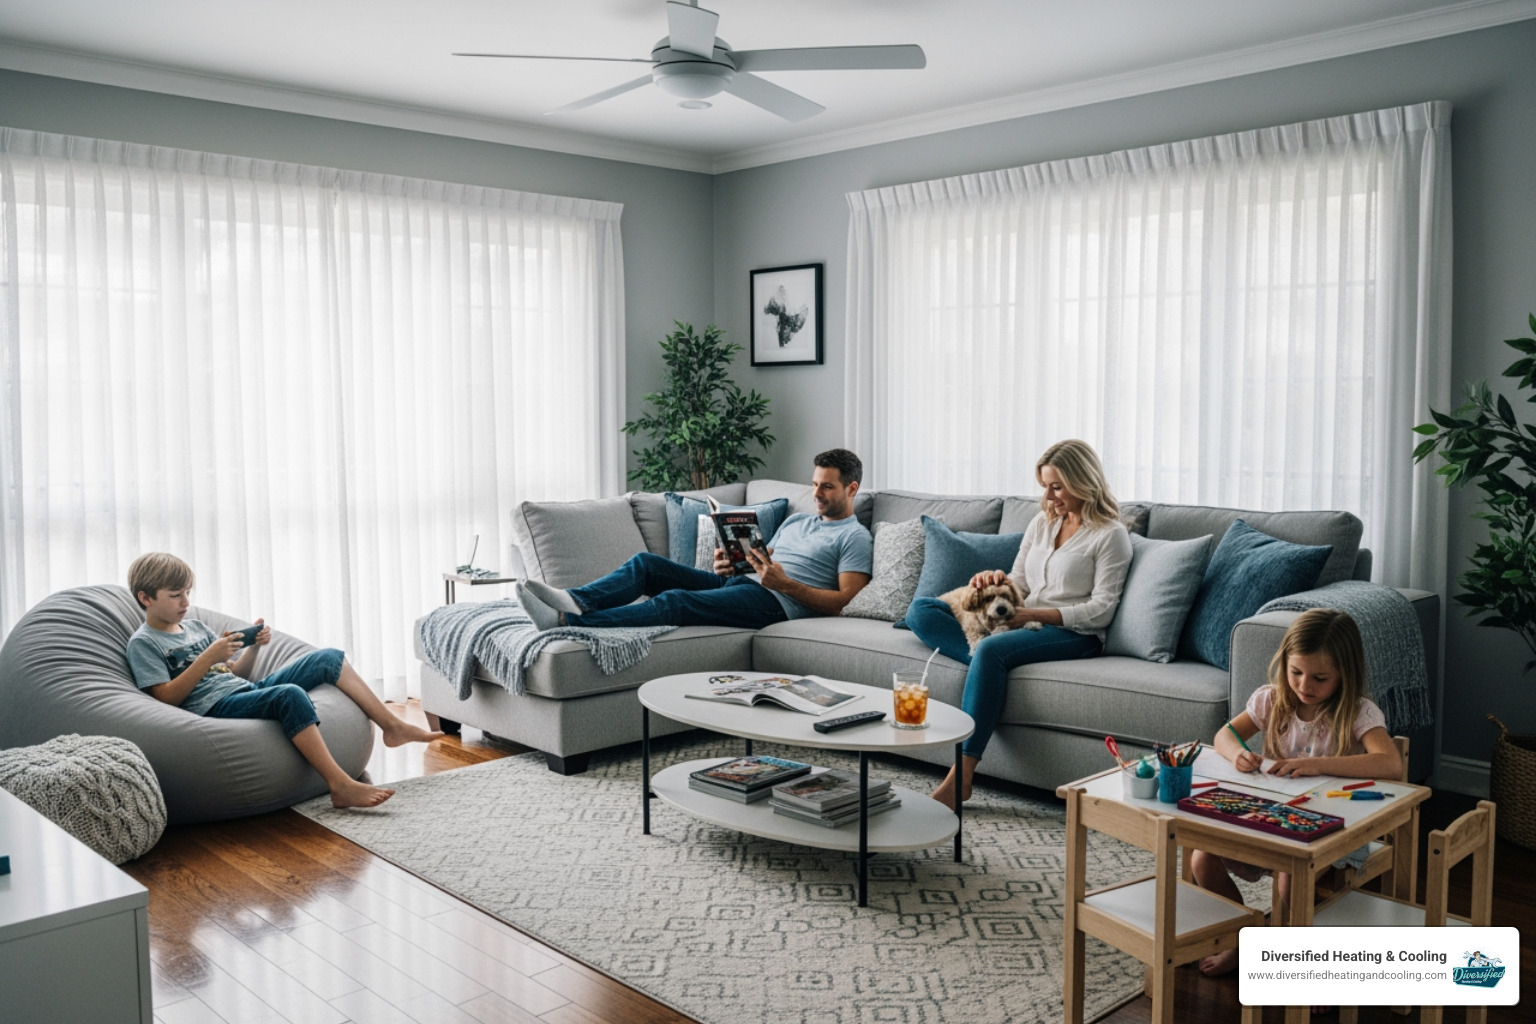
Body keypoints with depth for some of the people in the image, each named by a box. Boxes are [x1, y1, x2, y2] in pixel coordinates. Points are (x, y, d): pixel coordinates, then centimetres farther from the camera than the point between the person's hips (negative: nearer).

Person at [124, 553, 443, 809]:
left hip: (246, 691, 8)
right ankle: (340, 785, -40)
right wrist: (208, 658, -18)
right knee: (289, 695, -36)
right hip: (215, 707, -8)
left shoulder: (196, 626, 22)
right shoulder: (142, 643, 1)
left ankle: (392, 726, -2)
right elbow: (167, 697, -12)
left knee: (328, 658, -2)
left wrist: (254, 646, 2)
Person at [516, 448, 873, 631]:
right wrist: (728, 566, 4)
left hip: (774, 601, -9)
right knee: (646, 563, -9)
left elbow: (844, 602, -8)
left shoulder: (855, 538, 5)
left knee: (675, 601, -30)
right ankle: (577, 600, -31)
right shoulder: (797, 521, 30)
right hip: (740, 582, 9)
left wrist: (785, 584, -17)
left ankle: (567, 621, -42)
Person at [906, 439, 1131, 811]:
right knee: (921, 610, -7)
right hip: (1021, 624, 7)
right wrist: (998, 581, -5)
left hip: (1072, 635, -7)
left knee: (992, 649, -38)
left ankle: (960, 778, -38)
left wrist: (1033, 614, -17)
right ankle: (986, 661, -31)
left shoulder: (1110, 535, -1)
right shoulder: (1042, 522, 19)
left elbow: (1101, 610, -9)